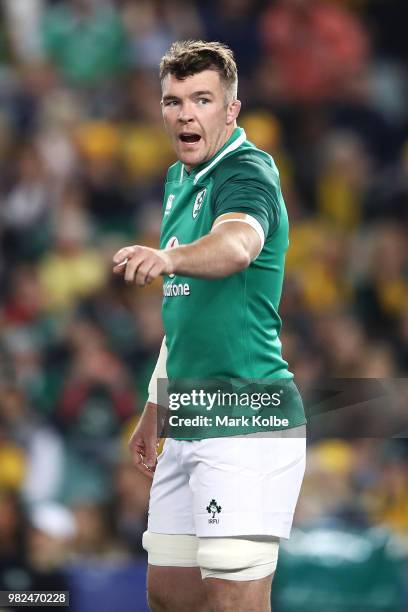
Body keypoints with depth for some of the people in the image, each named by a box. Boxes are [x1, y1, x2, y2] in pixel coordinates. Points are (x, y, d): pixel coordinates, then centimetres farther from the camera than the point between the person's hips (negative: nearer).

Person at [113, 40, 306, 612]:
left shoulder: (247, 172, -12)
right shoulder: (179, 179, 16)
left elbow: (237, 244, -37)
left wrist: (167, 257, -56)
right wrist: (155, 410, 27)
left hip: (246, 421, -9)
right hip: (189, 425, 9)